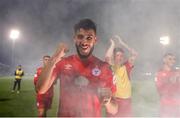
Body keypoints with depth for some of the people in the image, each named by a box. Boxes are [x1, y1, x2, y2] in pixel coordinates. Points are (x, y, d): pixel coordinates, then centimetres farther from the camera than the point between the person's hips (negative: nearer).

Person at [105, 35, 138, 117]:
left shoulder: (126, 67, 4)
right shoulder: (111, 67, -3)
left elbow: (135, 54, -3)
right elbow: (107, 57, -23)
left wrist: (121, 43, -2)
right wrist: (113, 44, -8)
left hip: (126, 100, 3)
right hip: (114, 100, -3)